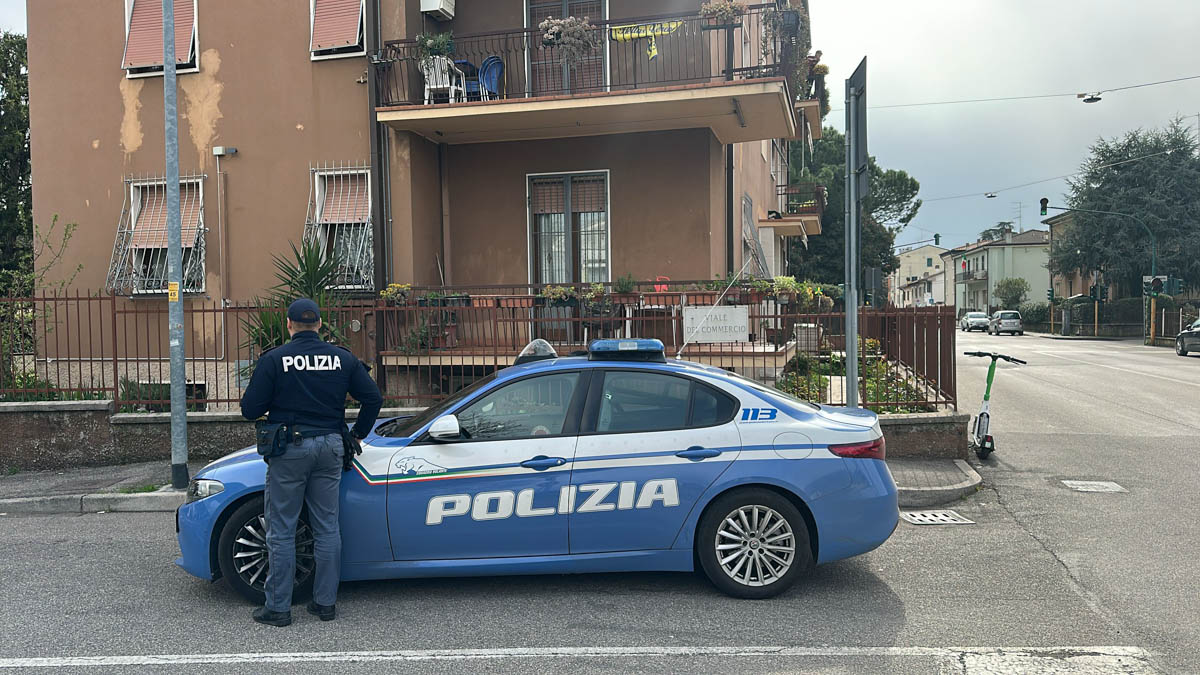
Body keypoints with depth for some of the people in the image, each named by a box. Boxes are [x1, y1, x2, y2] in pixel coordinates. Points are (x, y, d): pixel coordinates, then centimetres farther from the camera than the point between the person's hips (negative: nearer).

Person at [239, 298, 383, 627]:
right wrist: (357, 434, 17)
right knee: (327, 527, 11)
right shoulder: (342, 358, 3)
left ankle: (278, 607, 10)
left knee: (281, 531, 5)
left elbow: (250, 409, -6)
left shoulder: (274, 359, -7)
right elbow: (373, 398, 4)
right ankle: (326, 602, 17)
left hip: (290, 448, -3)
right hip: (330, 446, 3)